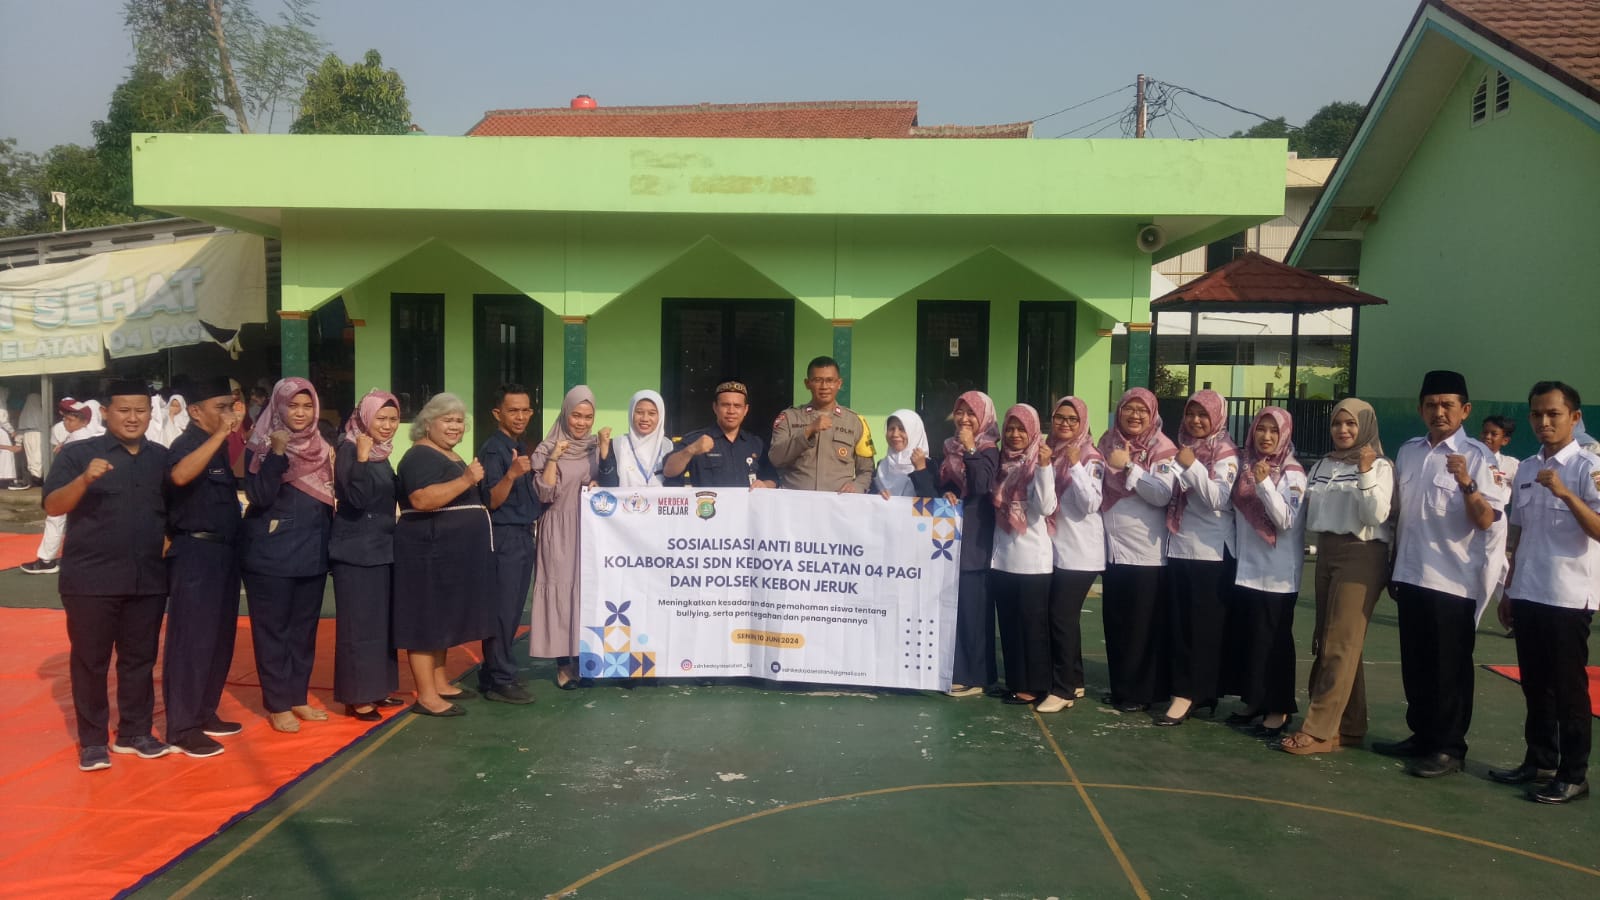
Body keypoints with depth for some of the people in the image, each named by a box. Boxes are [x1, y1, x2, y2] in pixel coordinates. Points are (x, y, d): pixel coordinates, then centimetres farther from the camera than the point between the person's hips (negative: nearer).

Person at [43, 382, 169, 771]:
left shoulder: (160, 459, 9)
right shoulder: (78, 453, -3)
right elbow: (52, 506, -12)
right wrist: (85, 479, -28)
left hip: (148, 581, 4)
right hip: (91, 580, -3)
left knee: (140, 659, 11)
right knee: (90, 661, 5)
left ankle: (134, 732, 23)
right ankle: (93, 741, 16)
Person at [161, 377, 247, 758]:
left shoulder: (220, 447, 13)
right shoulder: (187, 444, -12)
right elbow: (180, 475, -36)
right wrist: (220, 435, -35)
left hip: (224, 550, 9)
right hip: (196, 553, -9)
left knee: (220, 636, 14)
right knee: (191, 638, -4)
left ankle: (204, 713, 26)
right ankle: (181, 727, 3)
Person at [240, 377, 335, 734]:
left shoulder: (321, 449, 9)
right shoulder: (260, 447, -8)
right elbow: (259, 496, -20)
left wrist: (330, 542, 12)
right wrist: (277, 453, -28)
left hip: (312, 552, 6)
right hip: (272, 554, -6)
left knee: (304, 629, 11)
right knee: (272, 630, 2)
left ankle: (297, 697, 21)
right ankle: (277, 705, 9)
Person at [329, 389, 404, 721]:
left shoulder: (381, 453, 10)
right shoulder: (350, 450, -14)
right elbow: (357, 498, -27)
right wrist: (361, 457, -31)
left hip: (381, 547, 9)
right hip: (356, 551, -9)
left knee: (382, 621, 13)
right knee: (359, 624, -4)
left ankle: (375, 689, 23)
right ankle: (355, 697, 4)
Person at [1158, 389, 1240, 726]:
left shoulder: (1226, 455, -4)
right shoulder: (1182, 449, 13)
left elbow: (1218, 500, -18)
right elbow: (1167, 495, 16)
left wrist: (1193, 467, -23)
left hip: (1211, 551, -6)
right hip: (1179, 547, 6)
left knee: (1204, 624, -2)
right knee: (1178, 623, 7)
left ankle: (1189, 693, 0)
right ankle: (1193, 690, 16)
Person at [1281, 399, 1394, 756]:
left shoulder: (1379, 467, -4)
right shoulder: (1322, 466, 13)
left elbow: (1376, 516, -15)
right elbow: (1309, 512, 19)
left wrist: (1366, 473, -22)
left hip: (1362, 557, -7)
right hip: (1326, 554, 7)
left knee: (1340, 645, -7)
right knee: (1329, 643, 7)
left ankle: (1319, 730, -7)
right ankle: (1350, 727, 15)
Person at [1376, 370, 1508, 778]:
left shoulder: (1477, 456, -8)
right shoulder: (1408, 452, 8)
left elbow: (1485, 521, -14)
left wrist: (1467, 483, -31)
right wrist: (1394, 568, 16)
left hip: (1454, 580, -6)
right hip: (1411, 575, 6)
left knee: (1450, 668, 4)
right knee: (1414, 664, 14)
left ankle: (1449, 748, 16)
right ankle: (1422, 735, 28)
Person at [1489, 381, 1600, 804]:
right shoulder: (1525, 469, 10)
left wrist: (1565, 493, -31)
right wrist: (1508, 590, 15)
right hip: (1527, 594, 6)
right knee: (1535, 685, 14)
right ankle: (1539, 761, 25)